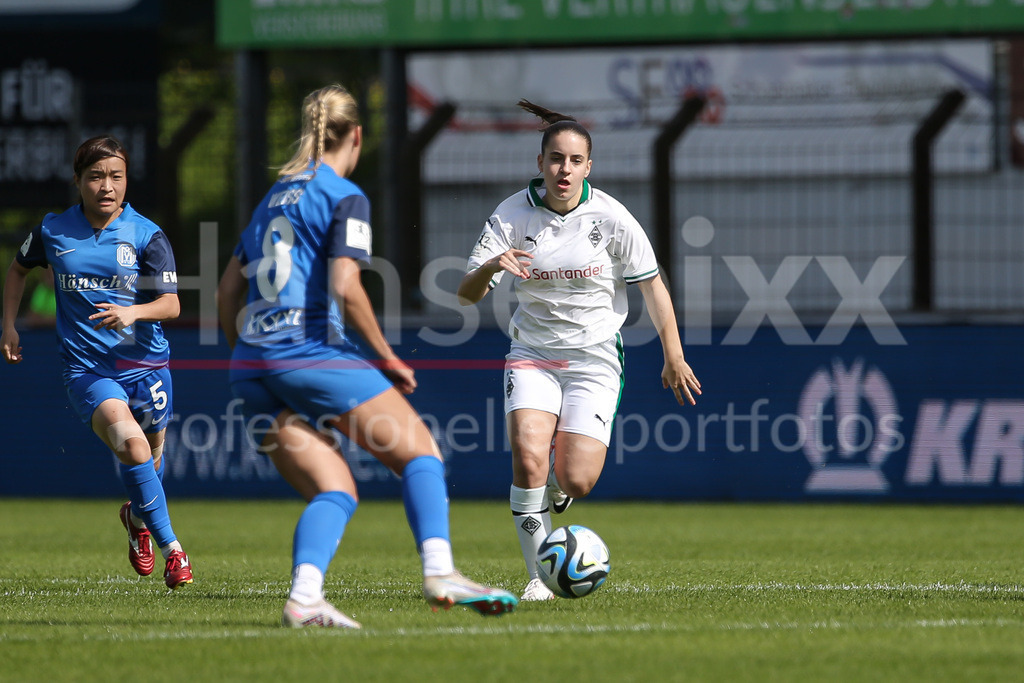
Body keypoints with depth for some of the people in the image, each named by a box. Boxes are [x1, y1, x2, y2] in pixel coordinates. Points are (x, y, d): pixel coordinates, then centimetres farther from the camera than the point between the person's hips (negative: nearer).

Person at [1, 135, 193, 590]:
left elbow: (171, 304, -10)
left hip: (144, 364, 1)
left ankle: (137, 518, 49)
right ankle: (172, 550, -20)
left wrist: (132, 312, -30)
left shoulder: (147, 236, -4)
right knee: (130, 442, -27)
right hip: (85, 367, -1)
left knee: (150, 457, 12)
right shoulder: (53, 231, 2)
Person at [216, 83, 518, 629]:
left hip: (253, 368, 7)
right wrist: (387, 359, -5)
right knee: (420, 452, 0)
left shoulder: (275, 196, 22)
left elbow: (227, 292, 22)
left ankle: (303, 598, -20)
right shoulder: (345, 197, -1)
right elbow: (344, 288, -14)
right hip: (313, 353, -7)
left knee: (334, 491, 4)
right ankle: (438, 572, -19)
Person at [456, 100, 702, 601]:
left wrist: (673, 358, 2)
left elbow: (652, 286, 1)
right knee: (528, 459, -23)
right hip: (532, 356, 1)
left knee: (576, 481, -14)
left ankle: (551, 496, 26)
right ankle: (539, 576, -8)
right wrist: (490, 266, -32)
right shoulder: (513, 214, -8)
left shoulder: (610, 217, -10)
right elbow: (466, 295, -9)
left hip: (595, 358, -1)